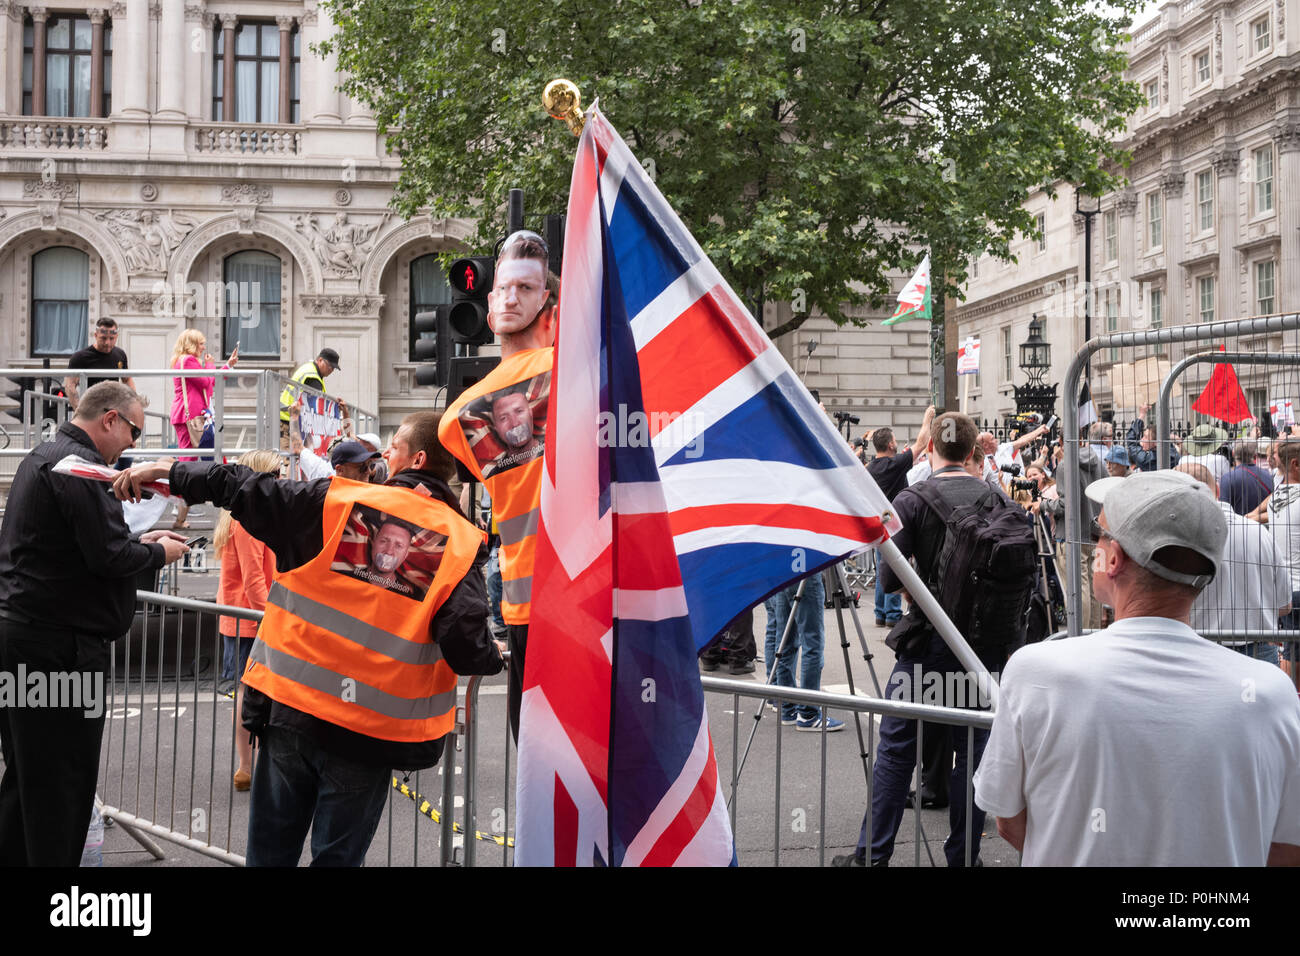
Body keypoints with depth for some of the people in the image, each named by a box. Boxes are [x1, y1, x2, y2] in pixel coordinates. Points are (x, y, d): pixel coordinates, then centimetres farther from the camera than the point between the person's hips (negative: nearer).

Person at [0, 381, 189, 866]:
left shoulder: (43, 456, 18)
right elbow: (109, 557, -20)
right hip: (60, 644, -10)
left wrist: (138, 540, 16)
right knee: (64, 780, -2)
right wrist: (159, 553, -2)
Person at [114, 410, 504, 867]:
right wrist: (494, 657, 9)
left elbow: (247, 491, -1)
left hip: (292, 711, 1)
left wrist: (170, 471, 13)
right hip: (370, 731, -1)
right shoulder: (460, 543, -6)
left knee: (271, 850, 16)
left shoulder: (337, 503, -3)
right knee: (338, 856, 12)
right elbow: (466, 645, -13)